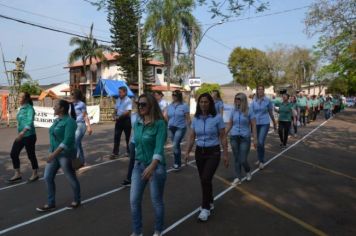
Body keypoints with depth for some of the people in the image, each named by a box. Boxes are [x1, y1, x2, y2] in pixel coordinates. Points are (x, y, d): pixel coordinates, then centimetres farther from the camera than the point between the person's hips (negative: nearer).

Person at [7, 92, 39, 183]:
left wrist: (23, 132, -42)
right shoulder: (21, 108, 10)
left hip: (29, 136, -8)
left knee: (31, 155, 4)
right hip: (21, 136, 8)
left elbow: (30, 122, -29)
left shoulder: (29, 108, -15)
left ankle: (35, 174, 20)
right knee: (13, 154, 6)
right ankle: (17, 174, 19)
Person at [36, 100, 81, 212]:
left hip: (65, 155, -9)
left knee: (71, 178, 6)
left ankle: (77, 200, 25)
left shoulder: (70, 121, -19)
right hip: (55, 153, 9)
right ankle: (51, 204, 19)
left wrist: (54, 154, -28)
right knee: (48, 177, 7)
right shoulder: (57, 120, 9)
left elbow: (68, 141, -26)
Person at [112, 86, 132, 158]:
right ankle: (115, 153, 9)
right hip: (119, 120, 6)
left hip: (126, 120, -6)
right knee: (116, 137, 4)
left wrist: (119, 117, -19)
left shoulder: (128, 100, -13)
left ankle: (129, 151, 22)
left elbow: (128, 112, -21)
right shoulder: (118, 99, 9)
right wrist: (115, 115, -2)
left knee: (128, 137, 6)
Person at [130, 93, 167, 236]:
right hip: (139, 165, 6)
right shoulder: (137, 123, 2)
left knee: (156, 201, 10)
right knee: (134, 200, 8)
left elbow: (159, 147, -25)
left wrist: (152, 166, -37)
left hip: (156, 166, -5)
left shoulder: (160, 123, -16)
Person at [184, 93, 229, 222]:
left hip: (213, 152, -4)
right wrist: (187, 152, -1)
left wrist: (226, 154, -5)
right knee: (204, 180, 13)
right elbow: (192, 137, 7)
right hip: (199, 152, 4)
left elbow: (223, 137, -5)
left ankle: (205, 208, -1)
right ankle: (210, 202, 35)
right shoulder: (195, 119, 1)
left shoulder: (217, 117, -10)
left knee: (206, 179, -17)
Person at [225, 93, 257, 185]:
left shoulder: (249, 112, -5)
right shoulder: (233, 112, 4)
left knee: (243, 160, -3)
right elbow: (229, 125, 12)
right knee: (236, 159, 6)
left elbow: (253, 126, -3)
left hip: (245, 138, -3)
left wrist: (255, 139, -5)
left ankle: (248, 171, 29)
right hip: (234, 137, 3)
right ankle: (238, 177, 18)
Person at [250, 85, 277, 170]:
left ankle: (262, 161, 0)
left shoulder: (267, 100, -3)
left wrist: (274, 123, 16)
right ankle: (260, 159, 30)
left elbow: (271, 112, 7)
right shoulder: (253, 101, 1)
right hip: (256, 124, 3)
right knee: (258, 143, 13)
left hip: (265, 123, -3)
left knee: (260, 142, -15)